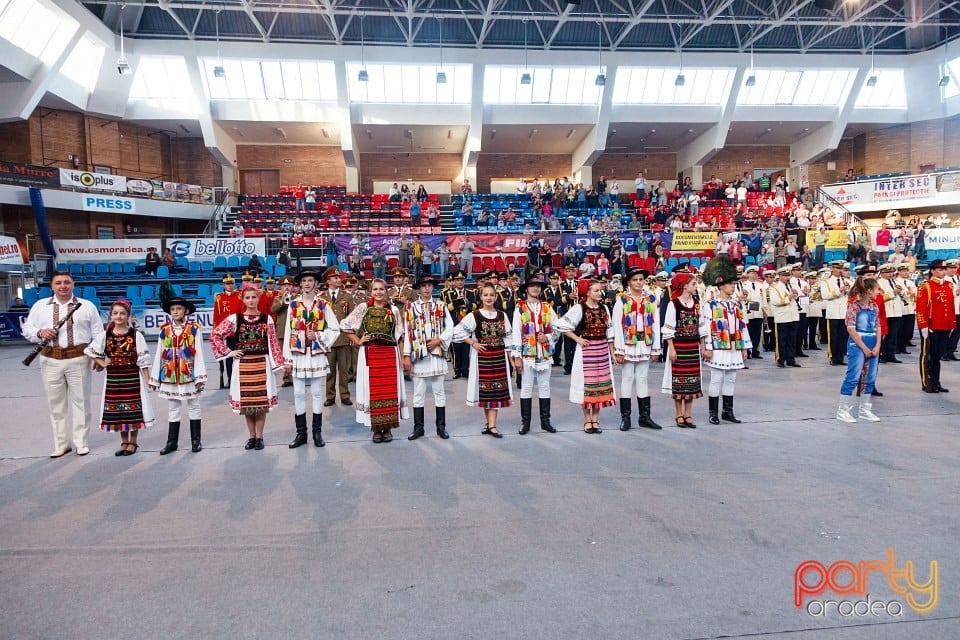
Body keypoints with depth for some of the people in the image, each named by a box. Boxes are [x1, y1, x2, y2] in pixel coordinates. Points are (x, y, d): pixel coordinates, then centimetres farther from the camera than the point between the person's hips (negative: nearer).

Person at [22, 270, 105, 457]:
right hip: (50, 360, 2)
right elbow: (26, 328, 12)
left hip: (78, 359, -2)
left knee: (80, 401, 4)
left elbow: (98, 333, 3)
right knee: (56, 403, 8)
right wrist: (40, 333, -10)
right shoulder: (40, 306, 10)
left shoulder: (87, 306, 5)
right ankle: (61, 444, 19)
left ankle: (80, 442, 14)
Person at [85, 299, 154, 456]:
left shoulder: (136, 335, -5)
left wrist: (147, 379, -7)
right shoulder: (105, 335, 3)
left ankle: (133, 442, 15)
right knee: (117, 411, 8)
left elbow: (143, 360, -5)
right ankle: (124, 442, 22)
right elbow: (90, 351, 14)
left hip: (133, 378, -3)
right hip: (113, 379, 3)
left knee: (133, 410, 1)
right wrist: (101, 363, 3)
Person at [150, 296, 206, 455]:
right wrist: (155, 377, 6)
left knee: (193, 407, 9)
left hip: (189, 374, -3)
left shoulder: (194, 328, -4)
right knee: (172, 409, 11)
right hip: (169, 375, 3)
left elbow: (199, 353, -6)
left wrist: (200, 376, -10)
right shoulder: (164, 330, 4)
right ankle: (172, 442, 19)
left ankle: (196, 440, 17)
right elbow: (159, 354, 6)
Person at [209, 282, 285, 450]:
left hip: (262, 364, 0)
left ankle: (259, 437, 15)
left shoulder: (267, 319, 1)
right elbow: (215, 335, 2)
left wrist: (279, 362, -2)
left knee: (262, 401, 2)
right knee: (246, 401, 7)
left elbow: (273, 343, 1)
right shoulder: (234, 318, -1)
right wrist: (228, 352, -1)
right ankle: (252, 436, 21)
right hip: (243, 365, 1)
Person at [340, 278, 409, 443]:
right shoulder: (363, 308, 4)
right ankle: (376, 428, 14)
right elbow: (345, 326, 7)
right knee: (372, 390, 2)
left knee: (390, 390, 2)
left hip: (390, 355, 1)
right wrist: (357, 341, 1)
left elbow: (400, 336, 9)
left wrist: (403, 356, 3)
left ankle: (388, 427, 15)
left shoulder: (394, 310, 8)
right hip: (370, 355, -1)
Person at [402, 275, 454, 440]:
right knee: (418, 392, 6)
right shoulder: (410, 307, 2)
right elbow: (407, 333, -1)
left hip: (436, 354, 1)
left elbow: (450, 328, 3)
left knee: (439, 391, 7)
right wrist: (406, 356, -5)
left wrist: (438, 340, -12)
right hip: (417, 355, -1)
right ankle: (418, 427, 14)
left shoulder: (441, 307, 7)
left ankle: (441, 426, 15)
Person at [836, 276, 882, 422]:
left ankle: (865, 410, 22)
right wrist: (864, 348, -14)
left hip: (873, 345, 7)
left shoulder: (874, 306, 9)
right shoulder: (854, 305, -11)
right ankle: (843, 411, 1)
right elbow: (851, 329, -14)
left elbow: (878, 327, 11)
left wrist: (877, 346, -2)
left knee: (869, 378, 11)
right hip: (857, 344, -7)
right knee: (853, 377, -6)